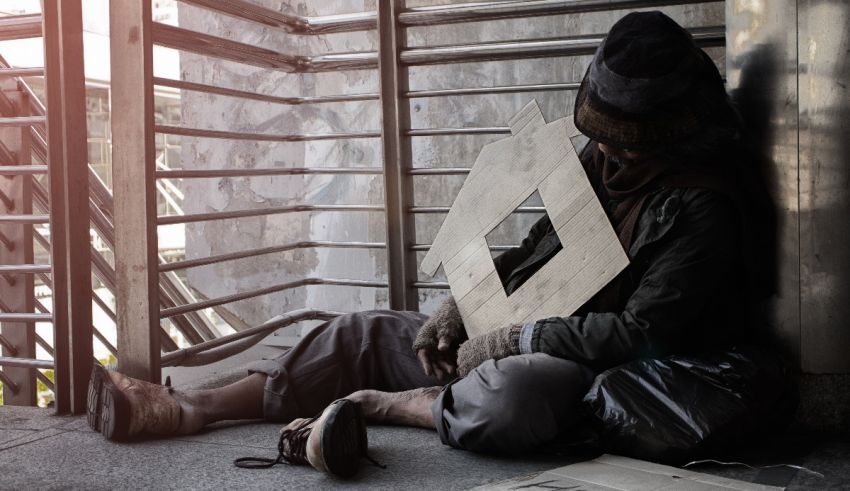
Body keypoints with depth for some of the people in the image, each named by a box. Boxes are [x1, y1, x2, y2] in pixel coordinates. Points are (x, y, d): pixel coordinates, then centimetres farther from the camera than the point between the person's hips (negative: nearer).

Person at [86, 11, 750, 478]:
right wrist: (458, 311, -1)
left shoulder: (699, 210, -14)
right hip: (510, 337, 8)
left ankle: (377, 404, -18)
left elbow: (639, 333, -21)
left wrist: (509, 340, -19)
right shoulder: (597, 163, 10)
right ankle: (189, 408, -2)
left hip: (591, 372, -8)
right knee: (368, 332, 1)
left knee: (512, 391, -43)